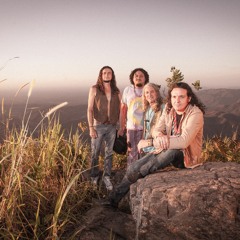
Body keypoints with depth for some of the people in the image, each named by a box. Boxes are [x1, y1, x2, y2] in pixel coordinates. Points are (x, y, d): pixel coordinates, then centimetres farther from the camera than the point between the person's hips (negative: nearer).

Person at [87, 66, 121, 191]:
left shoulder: (116, 91, 6)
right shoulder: (94, 89, -1)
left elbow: (120, 109, 8)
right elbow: (90, 109, -5)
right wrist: (91, 127, -12)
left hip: (112, 126, 3)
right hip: (98, 125, -2)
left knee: (109, 153, 8)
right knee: (95, 153, 5)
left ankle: (107, 177, 20)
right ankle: (94, 177, 22)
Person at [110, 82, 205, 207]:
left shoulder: (196, 114, -21)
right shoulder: (168, 109, -1)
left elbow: (184, 141, -31)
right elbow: (156, 130, -1)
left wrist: (150, 142, -29)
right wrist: (159, 136, -30)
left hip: (186, 156, -5)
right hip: (167, 149, 5)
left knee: (171, 152, -39)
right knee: (135, 167, -15)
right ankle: (115, 197, -2)